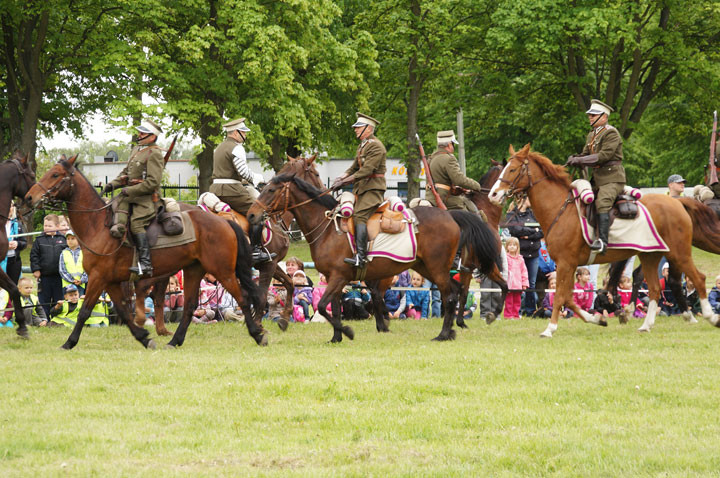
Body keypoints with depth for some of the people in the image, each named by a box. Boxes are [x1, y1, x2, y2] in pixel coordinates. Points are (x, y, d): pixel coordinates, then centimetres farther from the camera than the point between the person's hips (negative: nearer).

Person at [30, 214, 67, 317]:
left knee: (58, 301, 8)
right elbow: (34, 255, 0)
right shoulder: (39, 240, 0)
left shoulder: (62, 239, 3)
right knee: (44, 301, 5)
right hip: (44, 276, -1)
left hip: (59, 275, 1)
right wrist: (36, 269, -8)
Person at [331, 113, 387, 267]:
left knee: (360, 216, -23)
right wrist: (341, 178, 4)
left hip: (373, 189, -10)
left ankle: (361, 256, -32)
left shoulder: (376, 147, -12)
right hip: (361, 189, 10)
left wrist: (345, 181, -22)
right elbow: (354, 168, 23)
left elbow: (366, 170, -21)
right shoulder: (362, 146, 20)